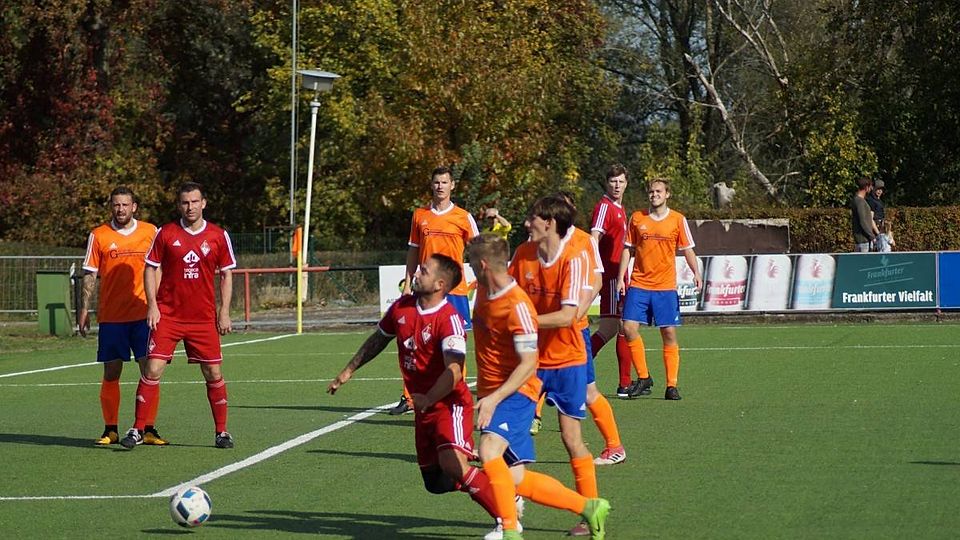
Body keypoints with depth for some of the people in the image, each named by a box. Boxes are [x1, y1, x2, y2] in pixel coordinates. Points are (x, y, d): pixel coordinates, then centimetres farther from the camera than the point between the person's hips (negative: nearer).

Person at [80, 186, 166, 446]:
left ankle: (148, 429, 1)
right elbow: (90, 275, 4)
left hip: (144, 314, 0)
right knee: (111, 373, 2)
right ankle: (110, 430, 10)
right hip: (111, 316, 0)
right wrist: (84, 309, -2)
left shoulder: (151, 232, 6)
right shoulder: (98, 236, 3)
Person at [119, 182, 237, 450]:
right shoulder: (165, 234, 1)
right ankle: (137, 430, -1)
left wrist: (224, 312, 2)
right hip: (167, 315, -1)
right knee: (153, 369, -8)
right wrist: (152, 305, -5)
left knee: (213, 373, 3)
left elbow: (226, 275, 9)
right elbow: (150, 269, 5)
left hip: (204, 317, 1)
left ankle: (221, 432, 16)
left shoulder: (218, 236, 3)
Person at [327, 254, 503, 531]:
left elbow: (454, 370, -32)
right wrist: (349, 370, 29)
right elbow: (378, 339, 23)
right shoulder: (402, 307, 3)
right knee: (435, 482, 10)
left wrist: (427, 399, -44)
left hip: (450, 404, -8)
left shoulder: (449, 318, -21)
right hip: (424, 408, 8)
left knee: (451, 464, -30)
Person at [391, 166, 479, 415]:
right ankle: (410, 398, 5)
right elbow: (413, 251, 16)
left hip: (455, 289, -2)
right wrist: (408, 283, 10)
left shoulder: (463, 217, 2)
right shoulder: (419, 215, 10)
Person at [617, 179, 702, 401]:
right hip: (638, 284, 1)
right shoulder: (637, 218, 7)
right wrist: (621, 278, 5)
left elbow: (688, 249, 6)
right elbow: (628, 249, 12)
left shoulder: (678, 220, 3)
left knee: (669, 334, -3)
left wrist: (696, 272, -9)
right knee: (629, 328, -9)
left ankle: (671, 385, 3)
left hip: (666, 287, -1)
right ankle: (643, 377, 7)